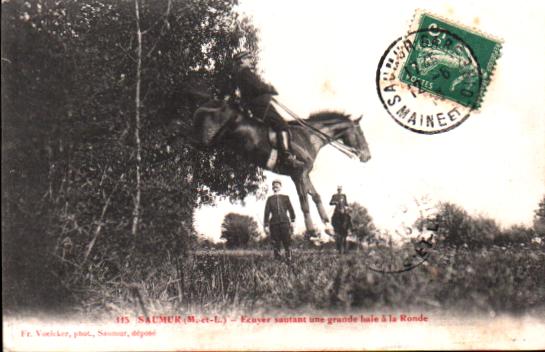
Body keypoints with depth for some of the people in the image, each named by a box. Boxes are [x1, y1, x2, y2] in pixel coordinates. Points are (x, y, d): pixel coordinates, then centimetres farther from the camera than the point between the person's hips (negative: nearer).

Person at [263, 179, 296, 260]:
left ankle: (289, 259, -4)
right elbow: (267, 213, 8)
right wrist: (266, 226, 2)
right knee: (276, 244, -2)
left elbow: (290, 209, 12)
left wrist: (292, 221, 5)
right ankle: (277, 259, 1)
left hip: (284, 222, 0)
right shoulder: (270, 199, 12)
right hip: (274, 223, 0)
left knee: (287, 242, -7)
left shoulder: (285, 197, 13)